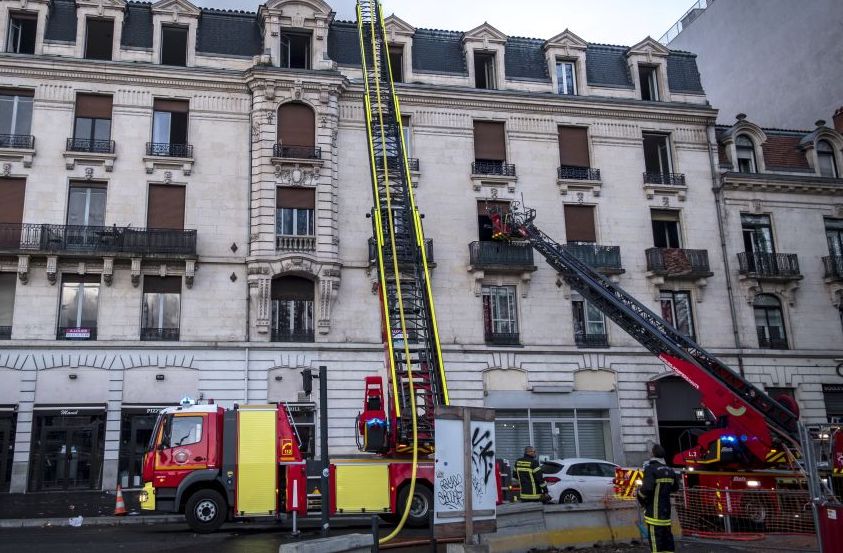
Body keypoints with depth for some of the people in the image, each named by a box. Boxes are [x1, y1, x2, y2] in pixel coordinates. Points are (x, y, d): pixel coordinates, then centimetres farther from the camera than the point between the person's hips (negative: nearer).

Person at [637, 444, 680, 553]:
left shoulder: (651, 469, -16)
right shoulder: (670, 470, 8)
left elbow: (647, 488, -26)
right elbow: (675, 487, 19)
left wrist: (640, 495, -7)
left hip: (654, 510, -7)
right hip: (666, 508, 7)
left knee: (656, 536, -4)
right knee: (667, 535, 14)